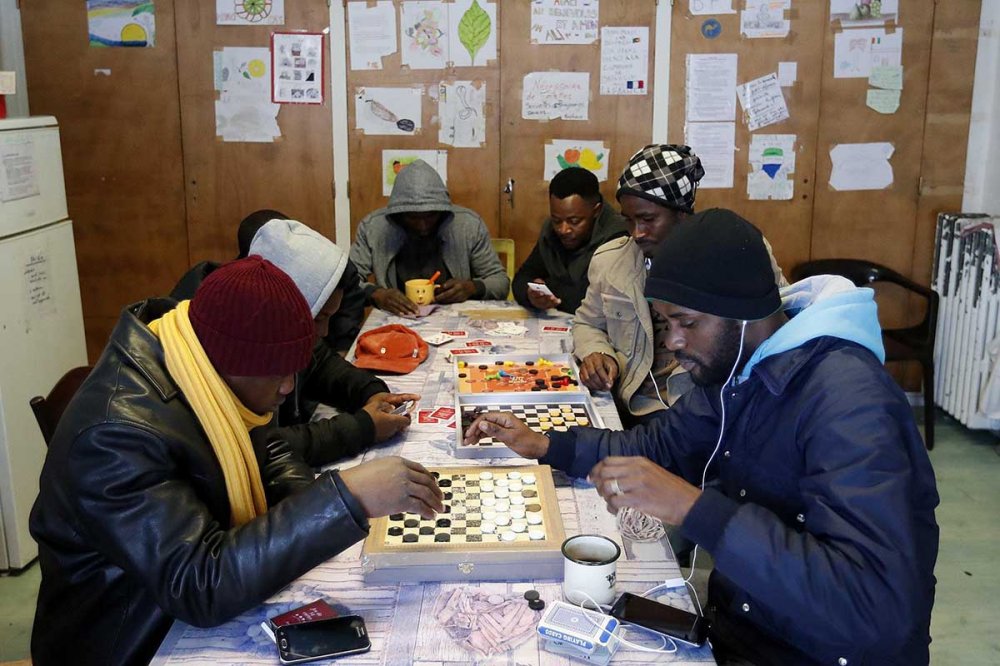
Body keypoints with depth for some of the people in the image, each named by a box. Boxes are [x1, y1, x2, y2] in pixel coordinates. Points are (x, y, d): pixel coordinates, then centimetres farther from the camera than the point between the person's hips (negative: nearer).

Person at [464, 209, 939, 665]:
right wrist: (544, 446, 3)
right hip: (736, 622, 7)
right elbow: (659, 446, 14)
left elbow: (880, 609, -36)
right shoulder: (734, 366, -1)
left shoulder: (846, 397, -28)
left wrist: (693, 508, -40)